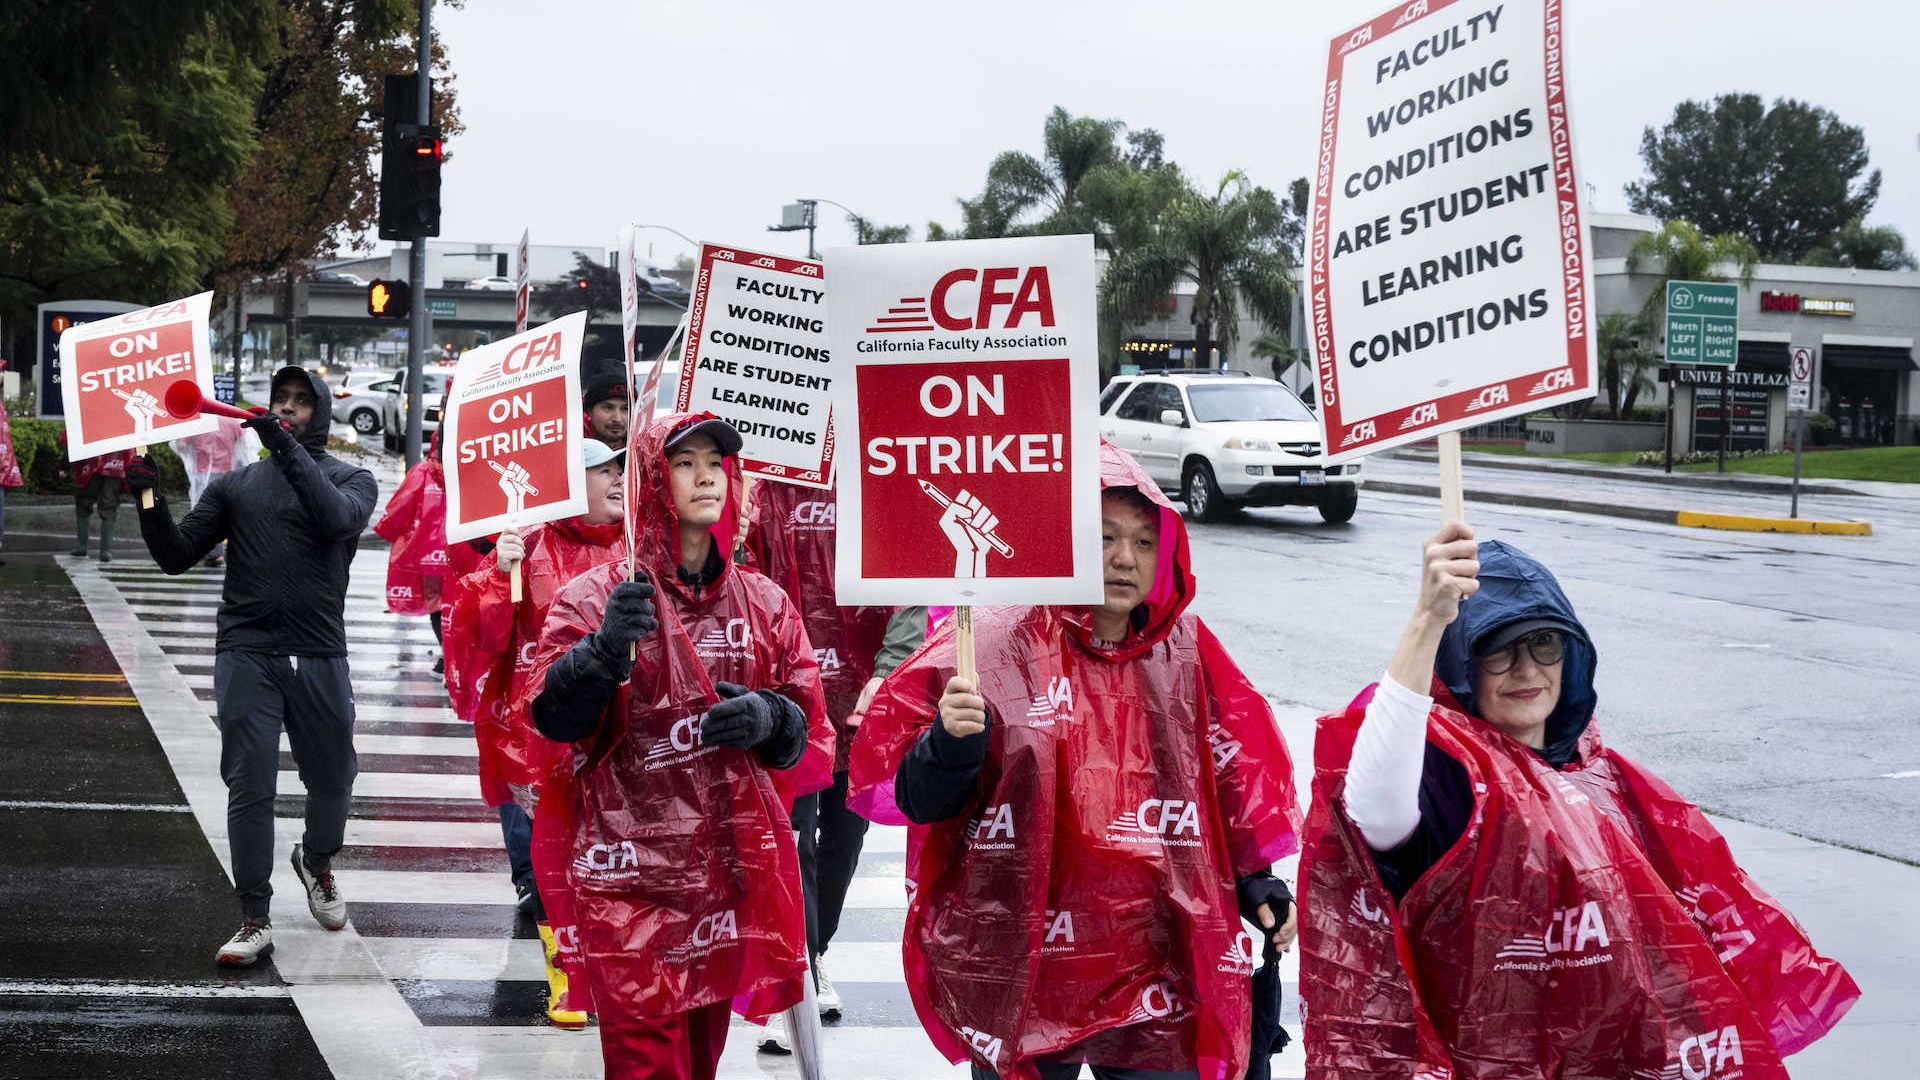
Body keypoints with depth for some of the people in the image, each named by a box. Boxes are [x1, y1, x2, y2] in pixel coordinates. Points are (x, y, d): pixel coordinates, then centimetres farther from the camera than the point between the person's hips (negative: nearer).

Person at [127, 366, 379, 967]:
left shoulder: (350, 479, 7)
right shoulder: (235, 485, 13)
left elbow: (338, 517, -17)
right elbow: (177, 556, 9)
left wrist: (288, 447, -23)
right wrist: (152, 502, -8)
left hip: (320, 658, 0)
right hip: (246, 655, 0)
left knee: (332, 781, 12)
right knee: (249, 789, -4)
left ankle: (317, 860, 43)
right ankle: (255, 920, 4)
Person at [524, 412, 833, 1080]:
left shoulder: (765, 604, 9)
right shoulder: (597, 597, 0)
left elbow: (812, 734, 11)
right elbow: (553, 719, -11)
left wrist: (771, 720, -11)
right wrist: (606, 647, -27)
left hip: (733, 869, 4)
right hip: (632, 877, -4)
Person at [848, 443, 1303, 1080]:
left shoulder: (1185, 650, 6)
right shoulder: (992, 643, -6)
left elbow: (1232, 777, 19)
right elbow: (916, 799, -6)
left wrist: (1257, 883, 14)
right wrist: (950, 744, -25)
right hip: (1022, 974, -3)